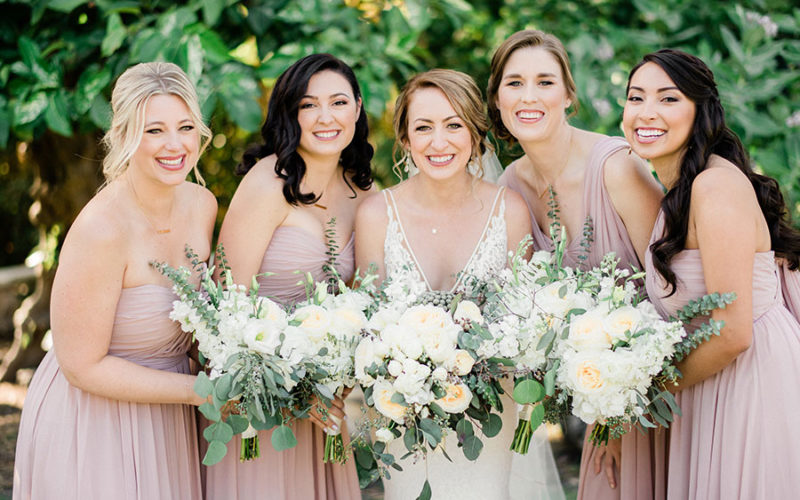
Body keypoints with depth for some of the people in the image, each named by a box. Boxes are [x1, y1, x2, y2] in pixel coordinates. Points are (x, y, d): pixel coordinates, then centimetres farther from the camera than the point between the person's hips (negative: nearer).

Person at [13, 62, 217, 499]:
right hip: (92, 425, -7)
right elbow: (83, 366, -22)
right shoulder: (101, 229, -26)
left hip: (164, 409, 7)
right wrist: (202, 390, -21)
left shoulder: (202, 205, -4)